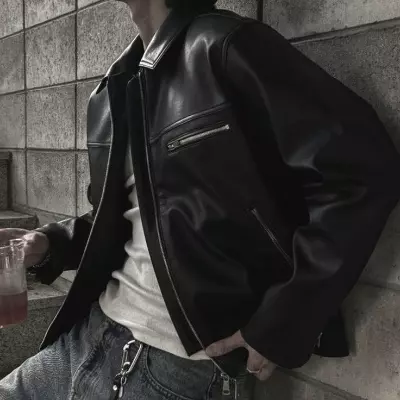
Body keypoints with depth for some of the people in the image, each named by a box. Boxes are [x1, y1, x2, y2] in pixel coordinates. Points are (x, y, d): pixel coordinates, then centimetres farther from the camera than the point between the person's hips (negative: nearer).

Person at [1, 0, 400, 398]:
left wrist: (282, 324, -18)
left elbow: (365, 170, -20)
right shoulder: (114, 90, 12)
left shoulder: (224, 46, -13)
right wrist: (48, 244, 2)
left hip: (184, 368, -7)